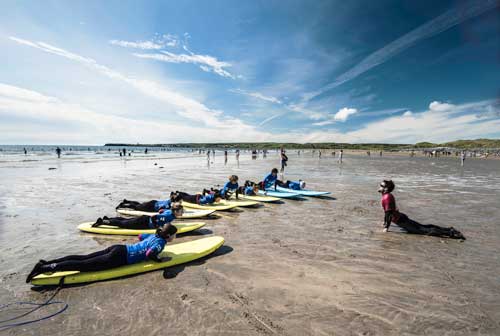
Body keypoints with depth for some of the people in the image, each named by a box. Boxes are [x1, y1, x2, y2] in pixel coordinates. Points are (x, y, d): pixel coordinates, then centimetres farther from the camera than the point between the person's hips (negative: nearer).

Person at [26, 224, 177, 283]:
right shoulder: (160, 243, -14)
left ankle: (45, 263, 11)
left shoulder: (154, 235, 13)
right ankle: (46, 268, -5)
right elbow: (149, 254, -32)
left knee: (83, 258, 9)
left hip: (118, 249, 8)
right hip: (120, 257, -8)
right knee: (83, 265, -6)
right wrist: (160, 260, -15)